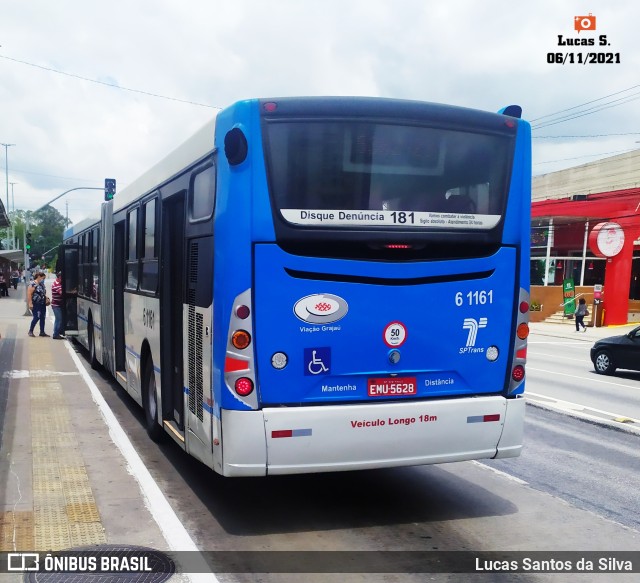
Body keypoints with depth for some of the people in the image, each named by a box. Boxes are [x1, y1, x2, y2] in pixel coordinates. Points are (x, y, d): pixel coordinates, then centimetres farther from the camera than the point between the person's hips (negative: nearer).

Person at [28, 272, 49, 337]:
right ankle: (30, 331, 7)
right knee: (36, 318, -8)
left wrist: (46, 299, 13)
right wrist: (30, 303, -21)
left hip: (42, 304, 8)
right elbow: (29, 294, -17)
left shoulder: (42, 284, 13)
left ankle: (42, 332, 15)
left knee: (42, 318, 8)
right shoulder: (33, 284, -12)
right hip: (36, 304, -8)